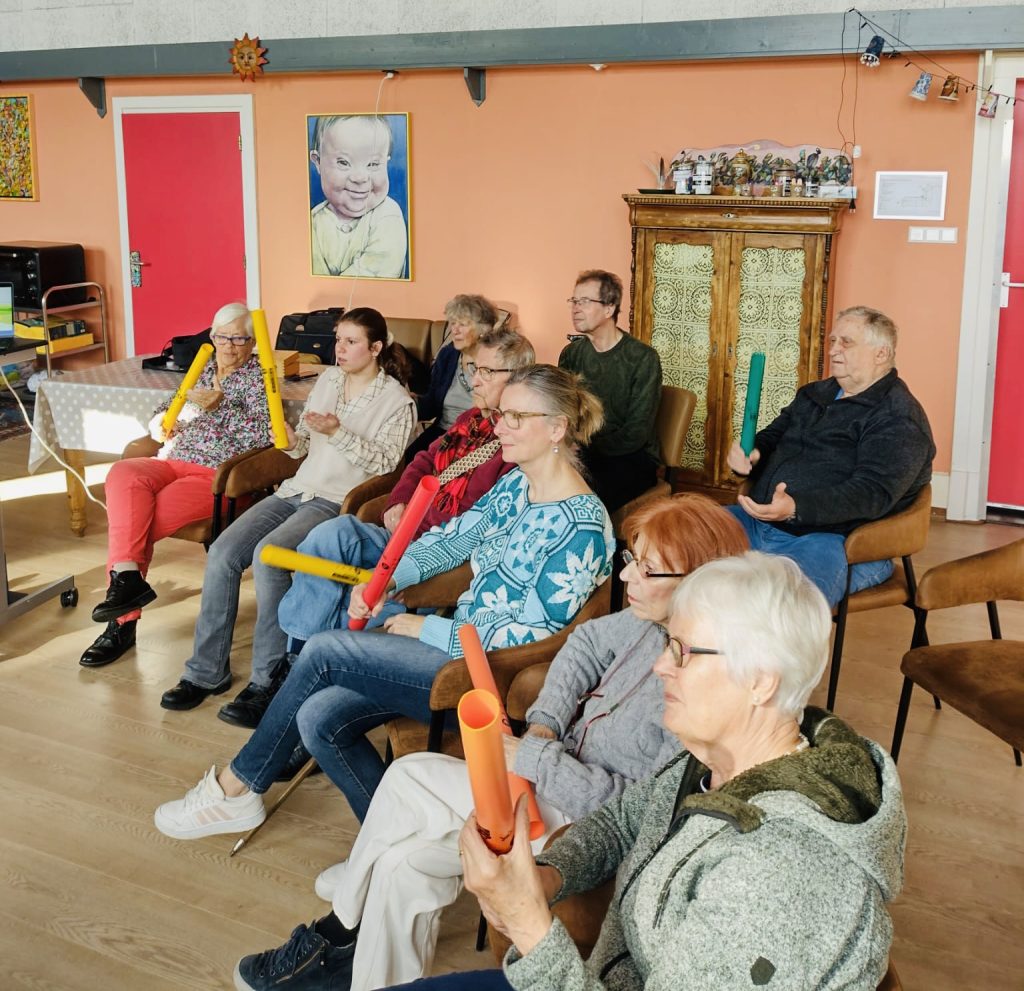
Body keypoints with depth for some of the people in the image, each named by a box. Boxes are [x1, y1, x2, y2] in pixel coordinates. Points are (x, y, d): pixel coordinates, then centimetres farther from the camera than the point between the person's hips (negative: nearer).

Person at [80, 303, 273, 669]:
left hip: (217, 474, -5)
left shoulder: (257, 375, 4)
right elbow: (163, 411, 27)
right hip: (173, 462, 6)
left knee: (134, 519, -25)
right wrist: (161, 422, 4)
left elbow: (260, 435, -9)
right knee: (124, 474, -29)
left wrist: (219, 405, -14)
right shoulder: (202, 368, 22)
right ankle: (127, 577, -34)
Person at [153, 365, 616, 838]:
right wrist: (385, 578, -5)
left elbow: (532, 633, -21)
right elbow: (451, 539, 14)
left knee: (324, 650, -14)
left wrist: (430, 629, -13)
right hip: (460, 643, 9)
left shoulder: (581, 527, -19)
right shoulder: (516, 485, 10)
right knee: (320, 718, -10)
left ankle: (236, 787, 3)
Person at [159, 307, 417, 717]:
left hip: (339, 502, -6)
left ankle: (268, 679, -20)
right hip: (297, 489, 7)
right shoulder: (329, 379, 18)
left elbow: (385, 462, -11)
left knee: (267, 555, -31)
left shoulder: (397, 401, 0)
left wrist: (337, 432, -19)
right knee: (222, 552, -16)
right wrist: (291, 440, -3)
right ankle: (207, 671, -7)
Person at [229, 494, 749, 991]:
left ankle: (342, 930, 16)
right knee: (411, 861, -5)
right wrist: (545, 721, 0)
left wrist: (532, 760, -24)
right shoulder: (654, 624, -4)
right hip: (560, 779, 7)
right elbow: (588, 642, 16)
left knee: (410, 776, -8)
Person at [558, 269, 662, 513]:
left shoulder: (643, 358, -9)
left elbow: (636, 433, -12)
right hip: (581, 453, 5)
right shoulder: (571, 354, 9)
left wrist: (591, 450, -16)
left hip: (630, 458, -5)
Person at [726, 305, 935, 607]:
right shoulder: (815, 394, 21)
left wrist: (796, 508, -33)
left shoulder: (899, 419, -7)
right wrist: (751, 452, 2)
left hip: (833, 536, -8)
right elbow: (773, 435, 30)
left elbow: (872, 493, -19)